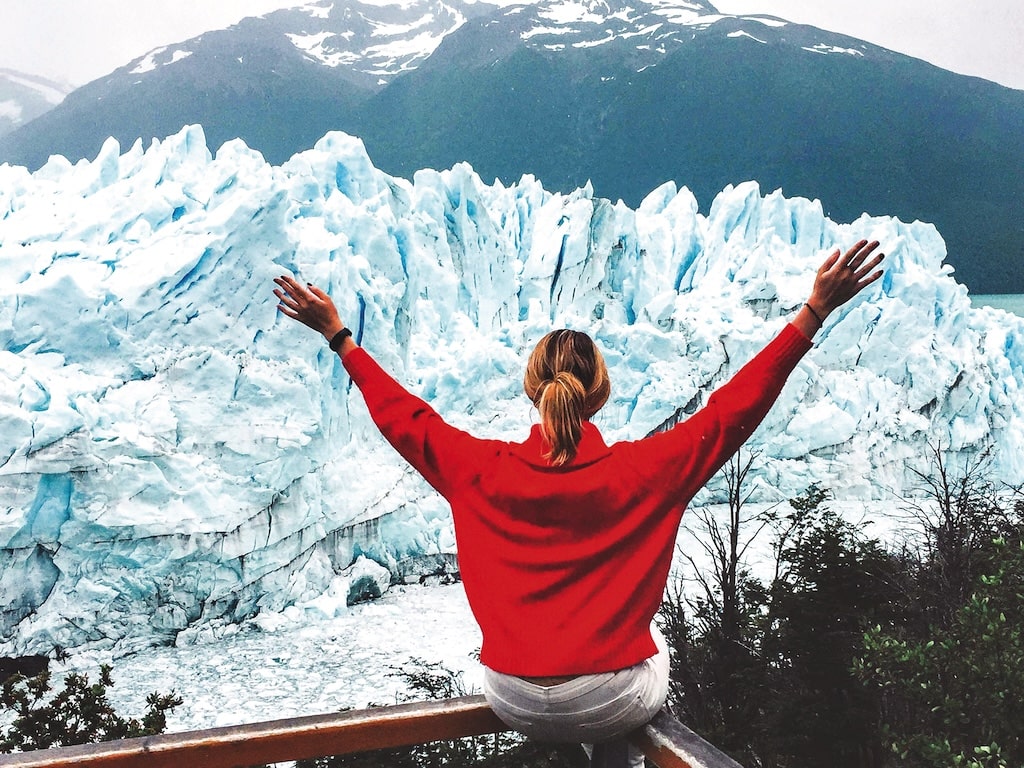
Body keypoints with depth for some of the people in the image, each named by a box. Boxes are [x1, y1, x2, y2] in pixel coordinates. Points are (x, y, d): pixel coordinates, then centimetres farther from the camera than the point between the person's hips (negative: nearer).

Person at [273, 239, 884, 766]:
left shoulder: (483, 472, -12)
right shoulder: (645, 471, -17)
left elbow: (405, 417, 1)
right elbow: (734, 410, -12)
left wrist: (338, 334, 12)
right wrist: (816, 311, -8)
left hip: (514, 705, 2)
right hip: (613, 704, -2)